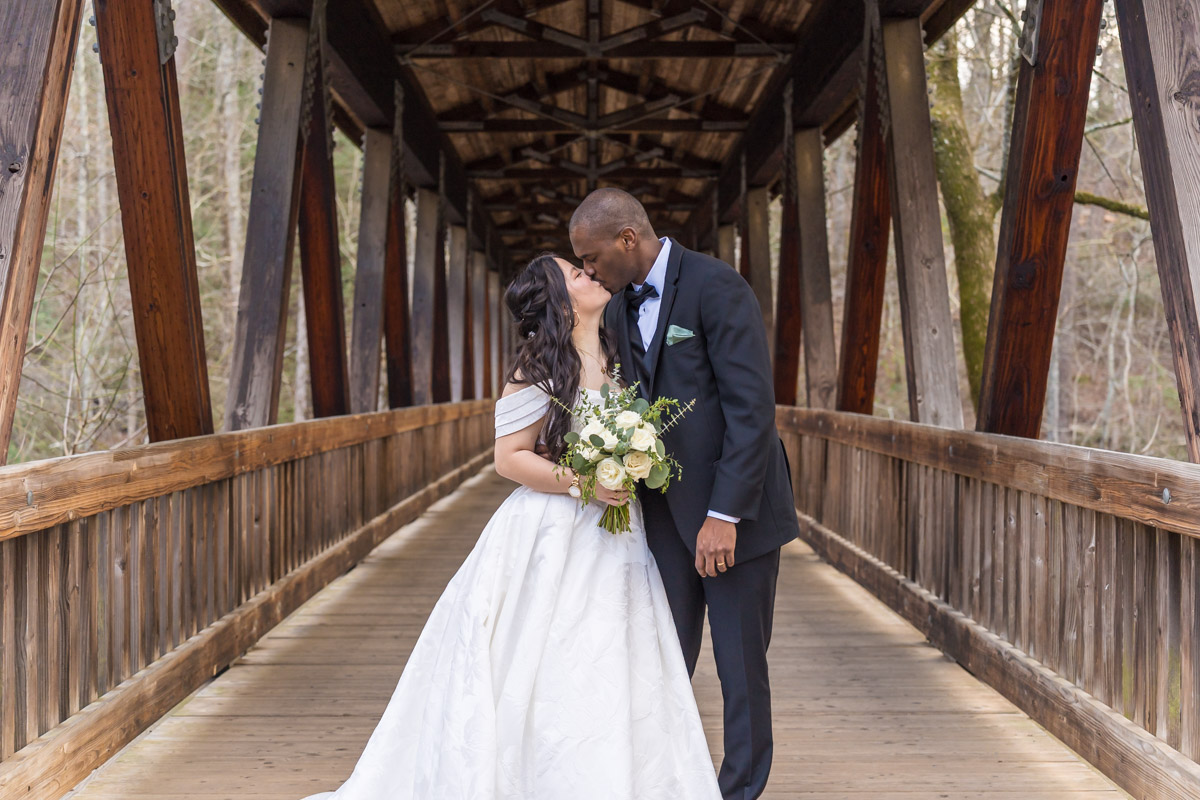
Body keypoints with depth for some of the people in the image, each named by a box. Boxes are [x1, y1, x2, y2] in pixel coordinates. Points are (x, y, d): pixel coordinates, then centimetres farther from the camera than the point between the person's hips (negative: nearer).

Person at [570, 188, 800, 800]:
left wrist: (724, 515, -21)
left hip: (734, 506, -6)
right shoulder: (619, 307, 9)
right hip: (664, 509, 6)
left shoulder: (717, 286, -14)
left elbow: (752, 406, -19)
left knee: (740, 664, 6)